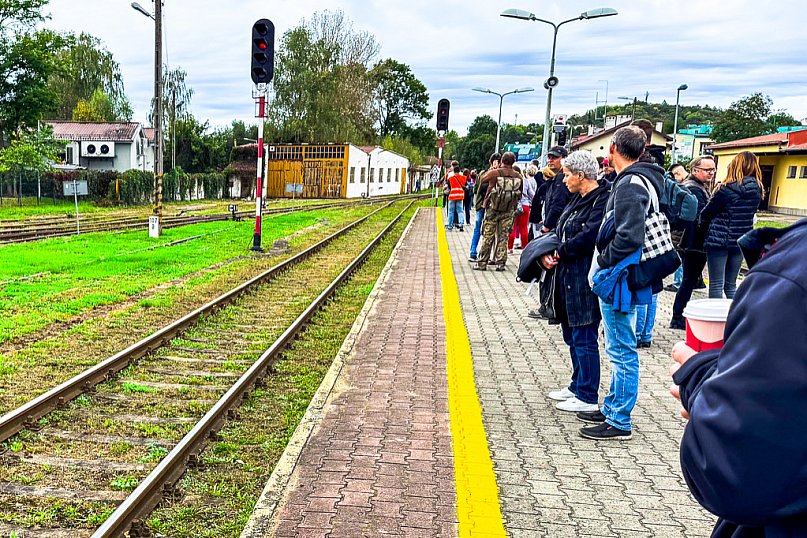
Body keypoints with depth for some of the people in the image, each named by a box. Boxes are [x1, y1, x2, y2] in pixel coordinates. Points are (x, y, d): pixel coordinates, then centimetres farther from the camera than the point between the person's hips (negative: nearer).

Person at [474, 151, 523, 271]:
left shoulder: (494, 173, -11)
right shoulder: (518, 177, -2)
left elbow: (482, 179, 7)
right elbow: (520, 195, 7)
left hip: (492, 209, -2)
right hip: (508, 211, 2)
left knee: (487, 237, 4)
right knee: (503, 237, 9)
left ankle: (482, 263, 7)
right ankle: (500, 263, 8)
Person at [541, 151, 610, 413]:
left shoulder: (603, 200, -16)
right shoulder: (578, 199, 15)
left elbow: (588, 237, -24)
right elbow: (562, 231, 13)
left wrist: (560, 252, -11)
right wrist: (548, 252, -5)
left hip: (585, 281, -10)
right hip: (568, 278, 10)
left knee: (584, 339, -2)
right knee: (572, 337, 19)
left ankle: (587, 397, 9)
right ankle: (578, 386, 33)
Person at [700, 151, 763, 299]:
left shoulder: (727, 189, -16)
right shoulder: (757, 189, 3)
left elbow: (705, 214, -10)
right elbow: (749, 213, 12)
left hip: (719, 241, -6)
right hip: (741, 242, 6)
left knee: (716, 286, 0)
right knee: (731, 285, 16)